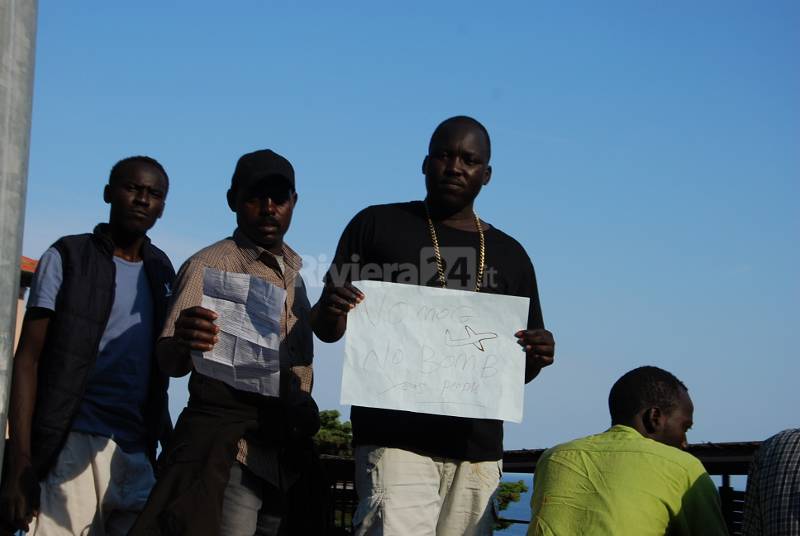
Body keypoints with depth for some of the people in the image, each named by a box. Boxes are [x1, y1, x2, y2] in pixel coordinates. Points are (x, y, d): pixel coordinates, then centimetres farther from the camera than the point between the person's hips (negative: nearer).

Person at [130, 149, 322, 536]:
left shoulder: (293, 272, 16)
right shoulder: (210, 265, -4)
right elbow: (170, 362, -15)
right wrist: (183, 343, -37)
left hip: (288, 454, 6)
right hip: (229, 450, -6)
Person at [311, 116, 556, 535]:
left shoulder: (510, 256, 16)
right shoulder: (377, 225, 8)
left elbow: (519, 371, 19)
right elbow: (327, 329, 8)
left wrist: (537, 356, -4)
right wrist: (329, 311, -16)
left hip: (478, 443, 4)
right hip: (395, 435, -4)